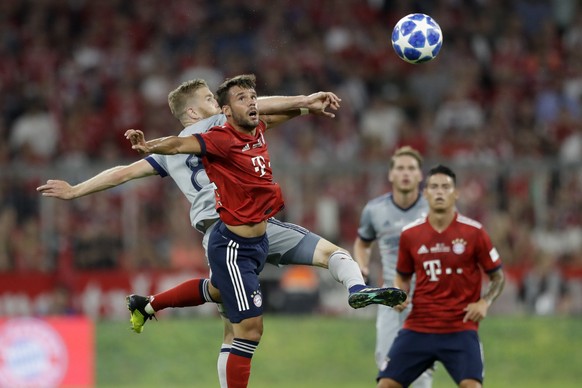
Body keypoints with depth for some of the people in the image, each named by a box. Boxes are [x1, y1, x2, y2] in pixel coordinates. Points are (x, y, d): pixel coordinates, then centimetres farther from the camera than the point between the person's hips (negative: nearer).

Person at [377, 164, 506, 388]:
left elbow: (498, 277, 4)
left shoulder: (473, 232, -5)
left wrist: (484, 302, -14)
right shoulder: (410, 234, 3)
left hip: (460, 329, -3)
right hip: (417, 328, 3)